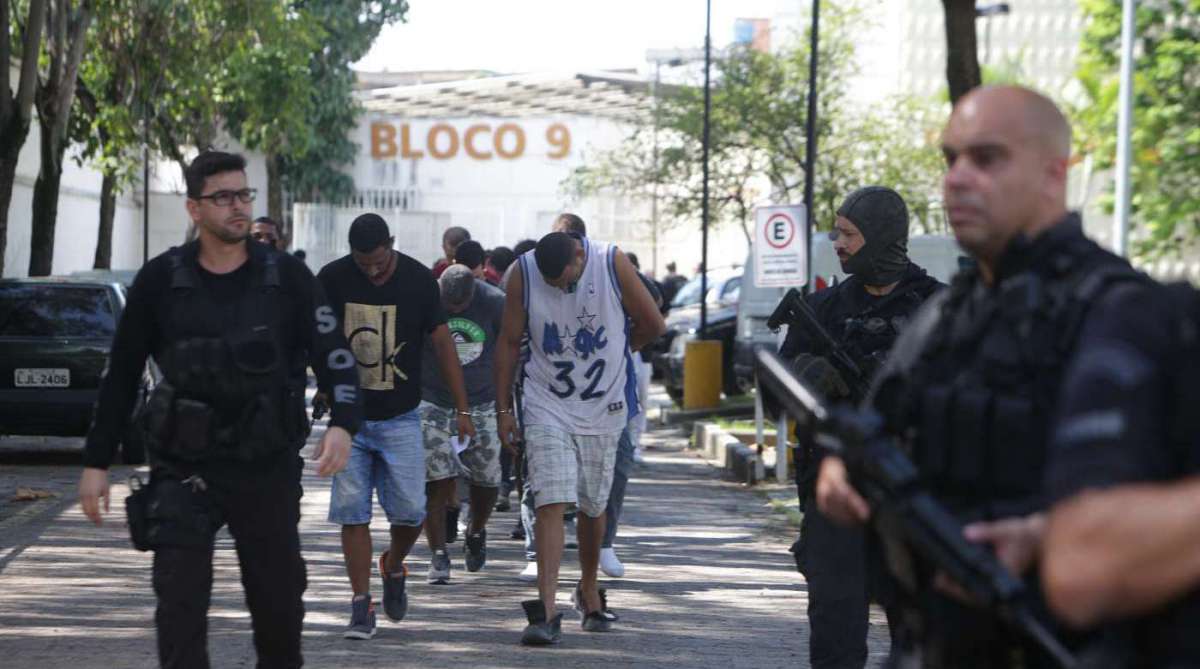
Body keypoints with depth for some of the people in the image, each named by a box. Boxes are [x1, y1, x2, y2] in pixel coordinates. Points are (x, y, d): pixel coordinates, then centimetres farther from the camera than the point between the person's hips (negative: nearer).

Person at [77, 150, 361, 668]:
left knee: (279, 605, 10)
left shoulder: (286, 277, 0)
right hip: (185, 469, -1)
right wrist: (96, 461, 4)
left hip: (268, 468, 1)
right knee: (179, 606, -9)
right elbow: (121, 375, 6)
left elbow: (334, 356, -6)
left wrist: (343, 424, -25)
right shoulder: (161, 281, -1)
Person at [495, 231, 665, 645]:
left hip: (603, 408, 1)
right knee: (551, 503, -14)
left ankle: (589, 589, 34)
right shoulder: (524, 274, -10)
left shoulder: (612, 264, -11)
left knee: (593, 506, 12)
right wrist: (503, 409, 0)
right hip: (547, 408, -1)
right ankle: (546, 612, -20)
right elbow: (509, 343, -1)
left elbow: (652, 325, 1)